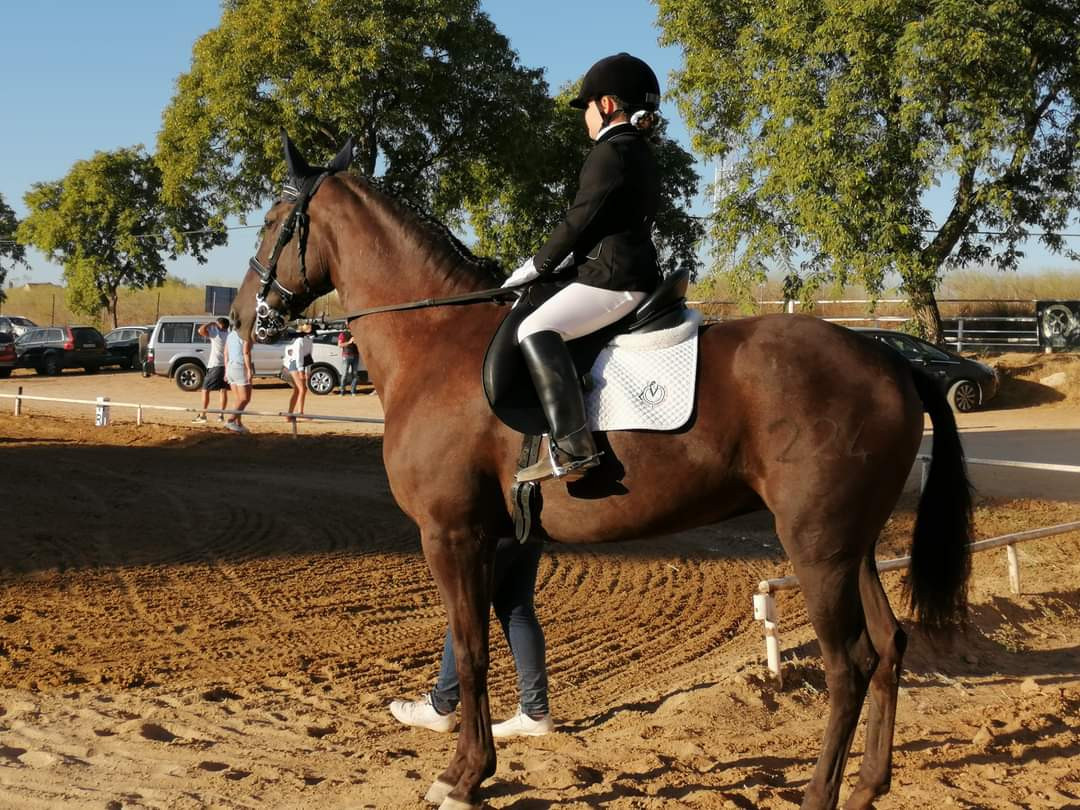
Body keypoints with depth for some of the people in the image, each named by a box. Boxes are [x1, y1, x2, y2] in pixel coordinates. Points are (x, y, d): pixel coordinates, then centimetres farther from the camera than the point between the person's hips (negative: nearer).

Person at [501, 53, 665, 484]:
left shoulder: (610, 151, -12)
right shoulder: (641, 153, 20)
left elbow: (578, 222, -14)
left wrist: (535, 267, -4)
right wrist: (561, 264, 20)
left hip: (613, 278, -11)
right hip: (635, 270, 11)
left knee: (536, 330, -23)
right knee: (546, 328, 24)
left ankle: (573, 448, -34)